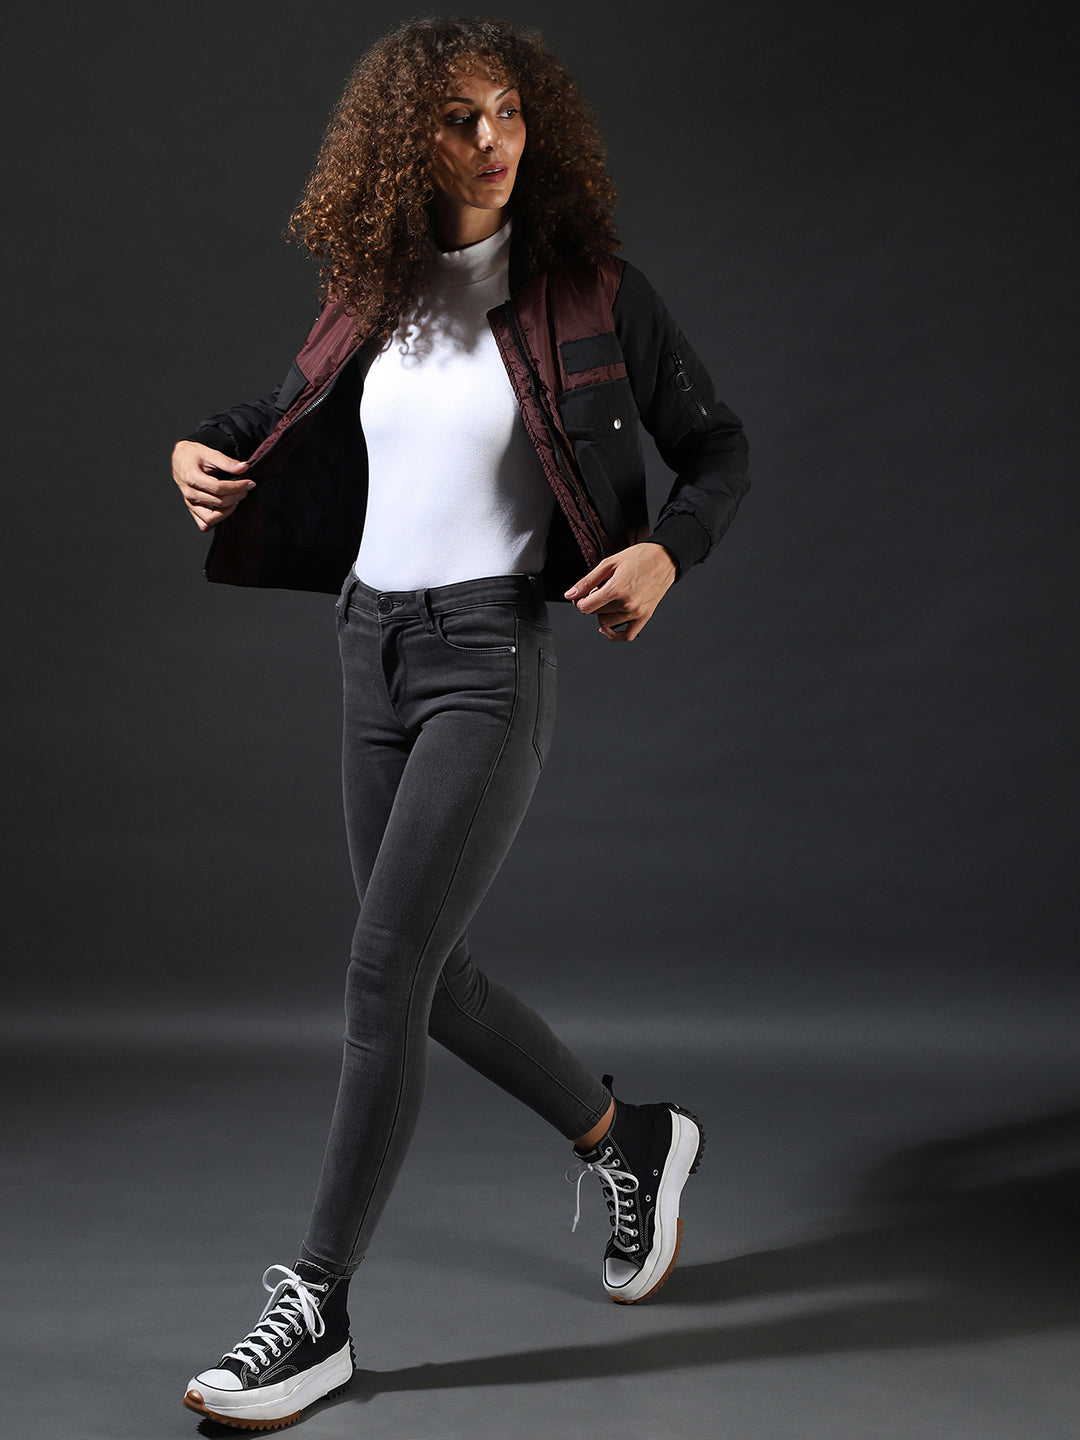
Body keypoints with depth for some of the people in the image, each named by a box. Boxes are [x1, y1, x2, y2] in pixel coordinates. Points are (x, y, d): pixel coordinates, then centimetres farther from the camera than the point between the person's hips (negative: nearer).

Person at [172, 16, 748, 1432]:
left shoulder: (590, 287, -4)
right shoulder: (374, 297, 8)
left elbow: (719, 445, 3)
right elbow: (288, 417, 24)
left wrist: (669, 550, -16)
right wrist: (203, 451, 3)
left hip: (492, 656, -6)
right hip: (374, 649, 6)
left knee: (384, 975, -10)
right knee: (428, 971, 13)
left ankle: (317, 1310, 3)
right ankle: (633, 1139, 36)